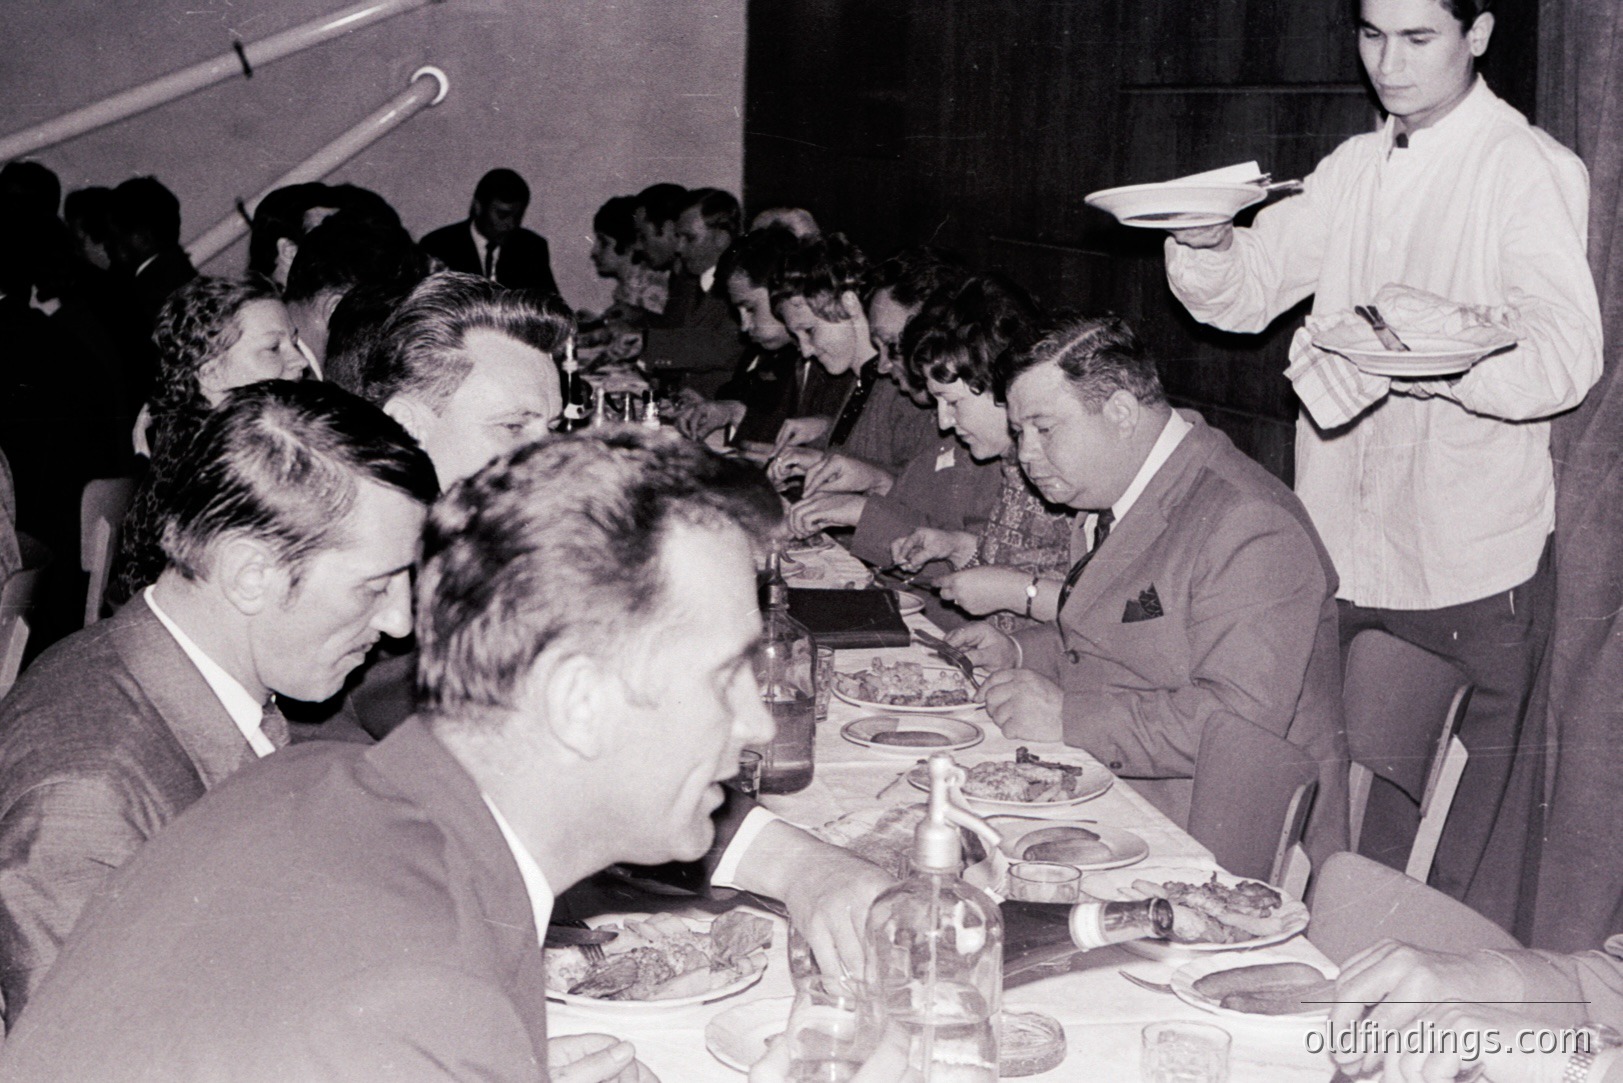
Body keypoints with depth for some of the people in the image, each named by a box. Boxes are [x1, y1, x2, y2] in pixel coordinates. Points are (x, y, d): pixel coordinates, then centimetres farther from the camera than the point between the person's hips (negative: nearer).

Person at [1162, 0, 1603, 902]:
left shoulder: (1532, 171, -8)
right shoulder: (1358, 167, 13)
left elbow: (1568, 356, -20)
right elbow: (1245, 294, 11)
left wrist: (1436, 343, -37)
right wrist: (1206, 241, -11)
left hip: (1471, 566, -5)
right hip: (1343, 545, 6)